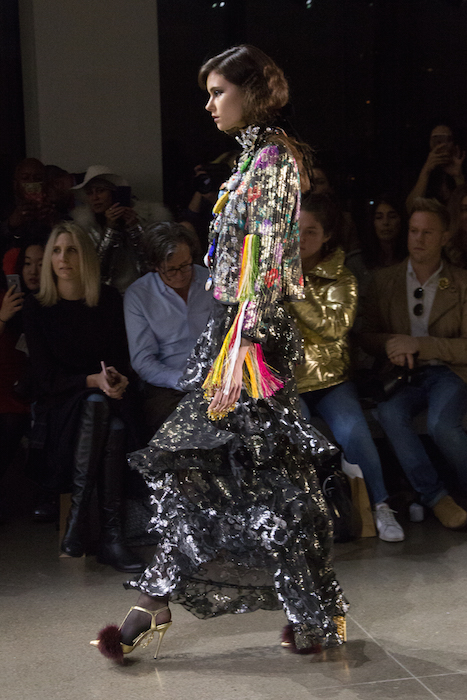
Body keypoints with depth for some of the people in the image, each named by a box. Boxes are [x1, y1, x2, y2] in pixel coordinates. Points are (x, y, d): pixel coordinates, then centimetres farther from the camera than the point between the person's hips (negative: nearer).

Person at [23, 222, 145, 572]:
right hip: (61, 406, -2)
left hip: (105, 400, 2)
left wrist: (116, 379, -15)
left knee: (113, 421, -34)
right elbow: (46, 377, -5)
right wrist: (93, 380, -20)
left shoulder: (109, 300, 6)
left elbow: (122, 358, 9)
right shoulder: (37, 307, 0)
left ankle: (79, 515, -31)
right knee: (96, 404, -36)